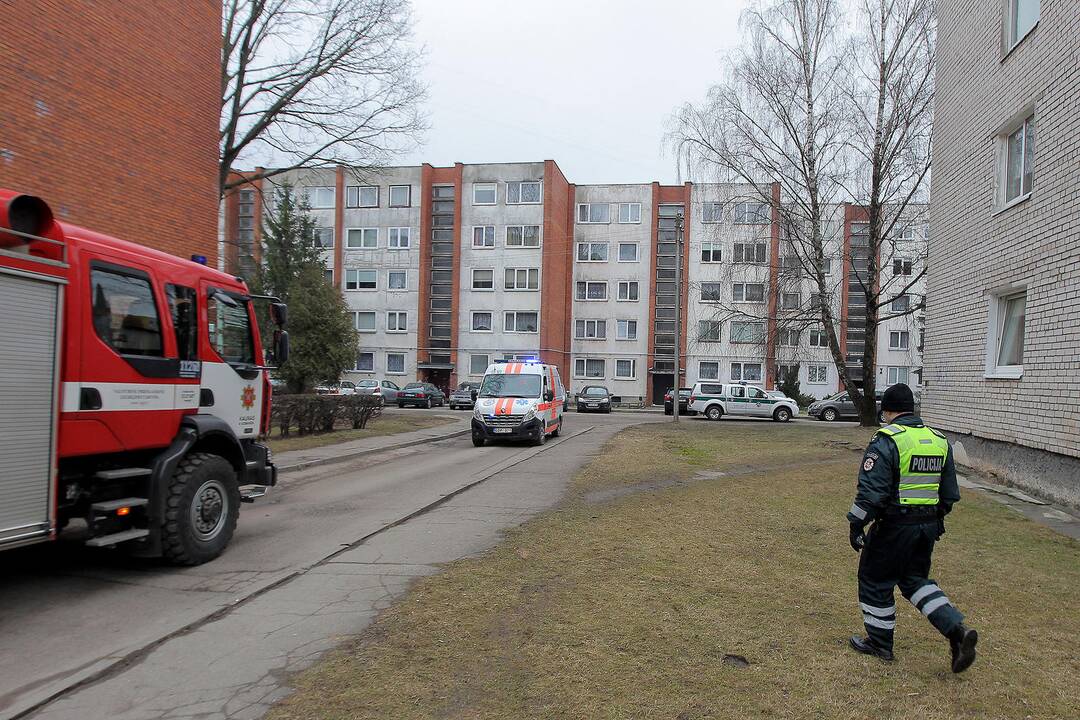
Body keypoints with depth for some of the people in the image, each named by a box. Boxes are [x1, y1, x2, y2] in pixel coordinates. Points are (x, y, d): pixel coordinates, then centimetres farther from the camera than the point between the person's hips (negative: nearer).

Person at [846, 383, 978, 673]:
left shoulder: (886, 440, -16)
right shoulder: (939, 440, 8)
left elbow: (871, 491, -20)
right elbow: (950, 491, 16)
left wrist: (856, 524, -12)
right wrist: (939, 519, 26)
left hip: (895, 526, -7)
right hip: (928, 525, 7)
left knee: (875, 580, 10)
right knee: (915, 578, 21)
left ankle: (879, 642, 21)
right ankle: (956, 629, 6)